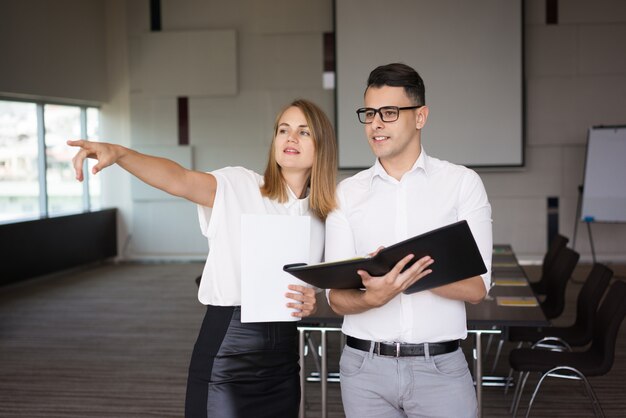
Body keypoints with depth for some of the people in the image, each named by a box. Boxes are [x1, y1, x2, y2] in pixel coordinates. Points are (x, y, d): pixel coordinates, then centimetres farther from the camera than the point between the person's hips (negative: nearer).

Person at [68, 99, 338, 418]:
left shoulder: (321, 216, 8)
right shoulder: (239, 186, -6)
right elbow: (179, 180, -25)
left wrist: (309, 304, -5)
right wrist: (118, 153, -42)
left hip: (283, 354, 5)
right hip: (226, 349, -5)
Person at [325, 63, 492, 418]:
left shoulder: (463, 183, -1)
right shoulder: (347, 193, 4)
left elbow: (476, 288, -8)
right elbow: (338, 298, -1)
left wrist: (408, 269, -23)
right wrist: (373, 296, -23)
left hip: (440, 366, -1)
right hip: (366, 366, 2)